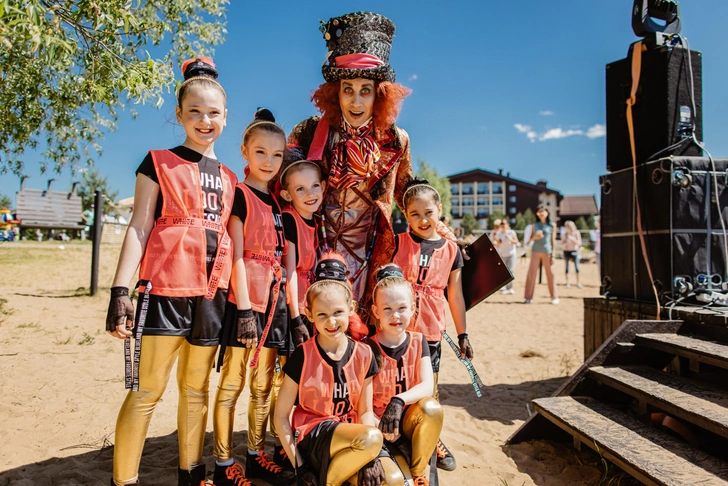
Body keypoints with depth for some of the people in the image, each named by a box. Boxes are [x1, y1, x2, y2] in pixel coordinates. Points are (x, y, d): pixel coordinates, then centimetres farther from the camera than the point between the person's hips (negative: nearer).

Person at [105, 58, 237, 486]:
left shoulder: (228, 178, 16)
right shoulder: (159, 162, 5)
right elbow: (139, 228, -1)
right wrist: (121, 290, -10)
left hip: (212, 291, 4)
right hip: (165, 286, -4)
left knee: (197, 387, 12)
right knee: (147, 389, -3)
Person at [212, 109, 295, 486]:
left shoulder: (276, 203, 15)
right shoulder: (238, 194, -5)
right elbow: (236, 254, -12)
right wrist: (244, 308, -18)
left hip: (273, 299, 7)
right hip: (244, 299, -7)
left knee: (263, 384, 13)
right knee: (232, 383, 1)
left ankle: (256, 456, 26)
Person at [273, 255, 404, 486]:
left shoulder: (363, 355, -2)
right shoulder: (302, 356, -11)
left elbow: (365, 411, 4)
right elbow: (281, 416, -5)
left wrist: (369, 458, -12)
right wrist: (299, 466, -9)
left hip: (350, 436, 4)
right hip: (311, 435, -4)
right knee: (371, 438, -33)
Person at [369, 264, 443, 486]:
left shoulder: (418, 341, -4)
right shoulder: (368, 348, -13)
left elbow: (427, 385, -16)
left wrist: (399, 400, -35)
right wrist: (389, 436, -24)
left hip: (409, 418, 3)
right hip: (379, 422, -3)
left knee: (432, 408, -31)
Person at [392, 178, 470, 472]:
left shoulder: (451, 250, 3)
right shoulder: (398, 243, -3)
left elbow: (455, 296, 9)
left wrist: (463, 334, 10)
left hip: (431, 332, 2)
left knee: (429, 389, 12)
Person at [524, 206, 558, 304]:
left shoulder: (551, 225, 5)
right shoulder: (535, 225, 9)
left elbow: (553, 241, 4)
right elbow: (531, 238, 12)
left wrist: (553, 255, -2)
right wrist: (535, 237, -12)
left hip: (547, 252, -1)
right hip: (536, 252, 1)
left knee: (550, 274, 1)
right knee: (531, 273, -3)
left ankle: (554, 297, 11)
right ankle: (528, 297, 1)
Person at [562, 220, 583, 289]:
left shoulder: (576, 233, -1)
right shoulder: (564, 234, 2)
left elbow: (579, 243, -3)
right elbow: (562, 244, 5)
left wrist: (573, 239, -18)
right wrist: (565, 243, -17)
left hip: (574, 251, -1)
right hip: (566, 251, 1)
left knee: (576, 267, -7)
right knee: (567, 267, 2)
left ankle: (578, 282, 4)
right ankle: (567, 283, 7)